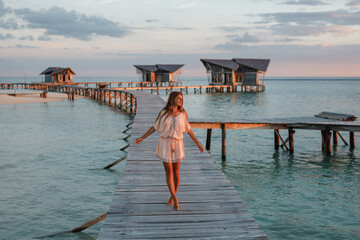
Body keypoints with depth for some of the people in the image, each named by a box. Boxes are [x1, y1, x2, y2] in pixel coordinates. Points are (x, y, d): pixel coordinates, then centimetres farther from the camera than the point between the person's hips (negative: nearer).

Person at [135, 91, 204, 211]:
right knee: (168, 171, -6)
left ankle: (172, 196, 26)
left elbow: (188, 130, 9)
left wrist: (198, 144, 9)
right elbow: (154, 127, 7)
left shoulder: (183, 114, 1)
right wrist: (141, 138, 6)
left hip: (177, 144, 1)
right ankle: (175, 200, -5)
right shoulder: (163, 113, -1)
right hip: (165, 144, -1)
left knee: (176, 171, 7)